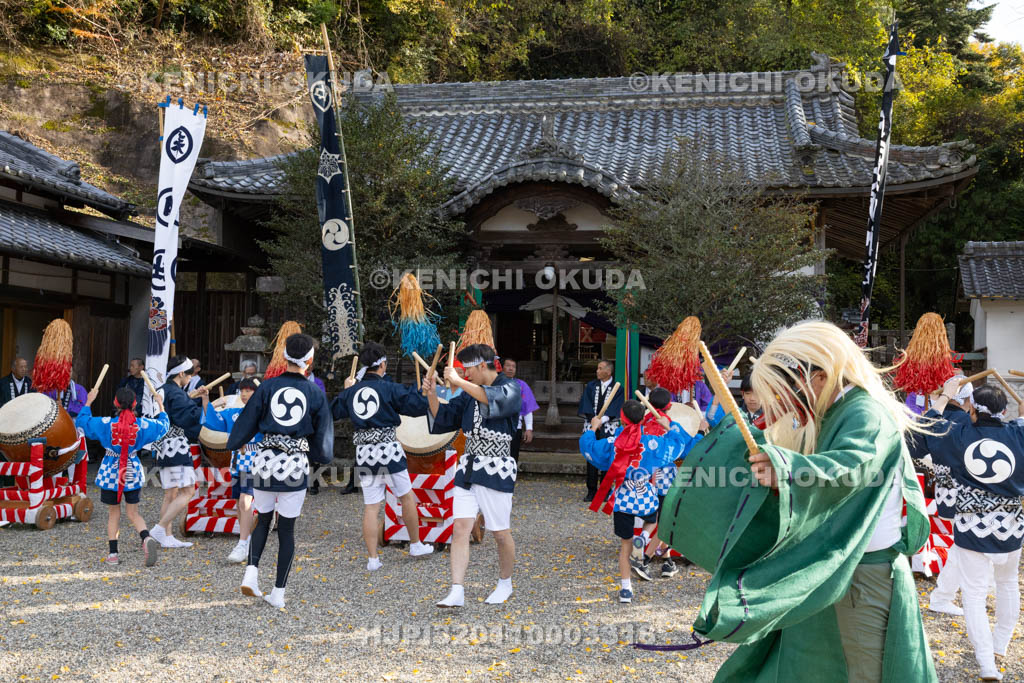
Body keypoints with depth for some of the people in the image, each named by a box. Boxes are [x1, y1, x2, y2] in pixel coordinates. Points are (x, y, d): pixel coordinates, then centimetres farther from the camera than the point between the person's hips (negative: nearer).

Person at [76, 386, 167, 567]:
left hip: (110, 473, -1)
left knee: (113, 513, 13)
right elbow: (163, 424, 11)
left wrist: (88, 402, 16)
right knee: (133, 513, 8)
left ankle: (112, 553, 13)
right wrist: (161, 407, 25)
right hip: (132, 473, 1)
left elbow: (81, 422, 5)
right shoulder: (142, 424, -8)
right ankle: (147, 538, -20)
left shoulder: (105, 423, -11)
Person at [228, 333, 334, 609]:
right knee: (287, 528, 7)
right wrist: (320, 456, 26)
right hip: (296, 466, -1)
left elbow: (247, 421, 6)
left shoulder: (267, 386, -2)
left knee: (263, 520, 19)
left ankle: (251, 571, 0)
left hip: (266, 460, 1)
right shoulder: (316, 393, -2)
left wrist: (234, 445, 24)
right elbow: (322, 433, 6)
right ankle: (278, 593, 10)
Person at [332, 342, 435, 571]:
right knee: (407, 496, 14)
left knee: (370, 507, 7)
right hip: (388, 449, -4)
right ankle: (415, 545, 25)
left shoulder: (351, 392, 6)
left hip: (363, 452, 4)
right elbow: (419, 407, -8)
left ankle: (372, 558, 6)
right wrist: (419, 388, 8)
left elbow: (334, 412, 20)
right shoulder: (390, 388, -8)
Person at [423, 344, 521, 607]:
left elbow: (496, 400, -27)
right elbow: (443, 418, 17)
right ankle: (457, 592, -7)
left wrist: (458, 381, -23)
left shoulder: (510, 388, -5)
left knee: (501, 533, 5)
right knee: (460, 529, -6)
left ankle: (505, 584, 27)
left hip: (497, 472, -5)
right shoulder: (469, 394, 15)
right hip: (468, 471, 5)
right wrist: (432, 395, 0)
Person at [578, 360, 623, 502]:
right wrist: (593, 418, -14)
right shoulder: (591, 386, 9)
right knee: (591, 459, 1)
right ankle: (591, 491, 7)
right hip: (591, 426, 2)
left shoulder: (618, 389, 1)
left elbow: (615, 408, -9)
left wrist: (602, 419, -21)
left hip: (608, 429, -2)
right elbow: (586, 405, 2)